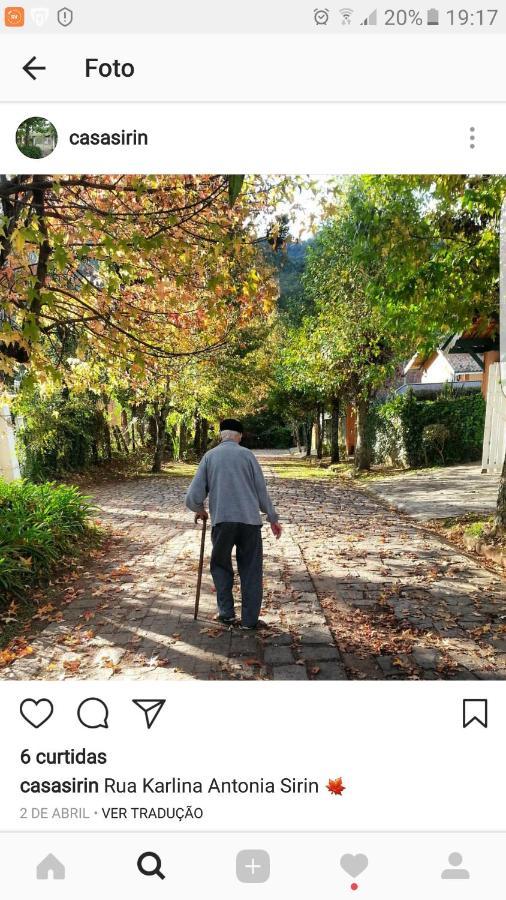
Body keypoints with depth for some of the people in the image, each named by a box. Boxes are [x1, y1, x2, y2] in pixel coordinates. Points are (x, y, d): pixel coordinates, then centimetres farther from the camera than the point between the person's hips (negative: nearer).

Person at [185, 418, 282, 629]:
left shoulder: (210, 456, 6)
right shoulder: (247, 455, 5)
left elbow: (194, 496, 2)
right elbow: (261, 491, 5)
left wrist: (199, 509, 23)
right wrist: (273, 519, 16)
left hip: (221, 521, 0)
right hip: (250, 520, 0)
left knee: (221, 565, 21)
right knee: (251, 570, 11)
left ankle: (226, 612, 17)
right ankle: (250, 619, 13)